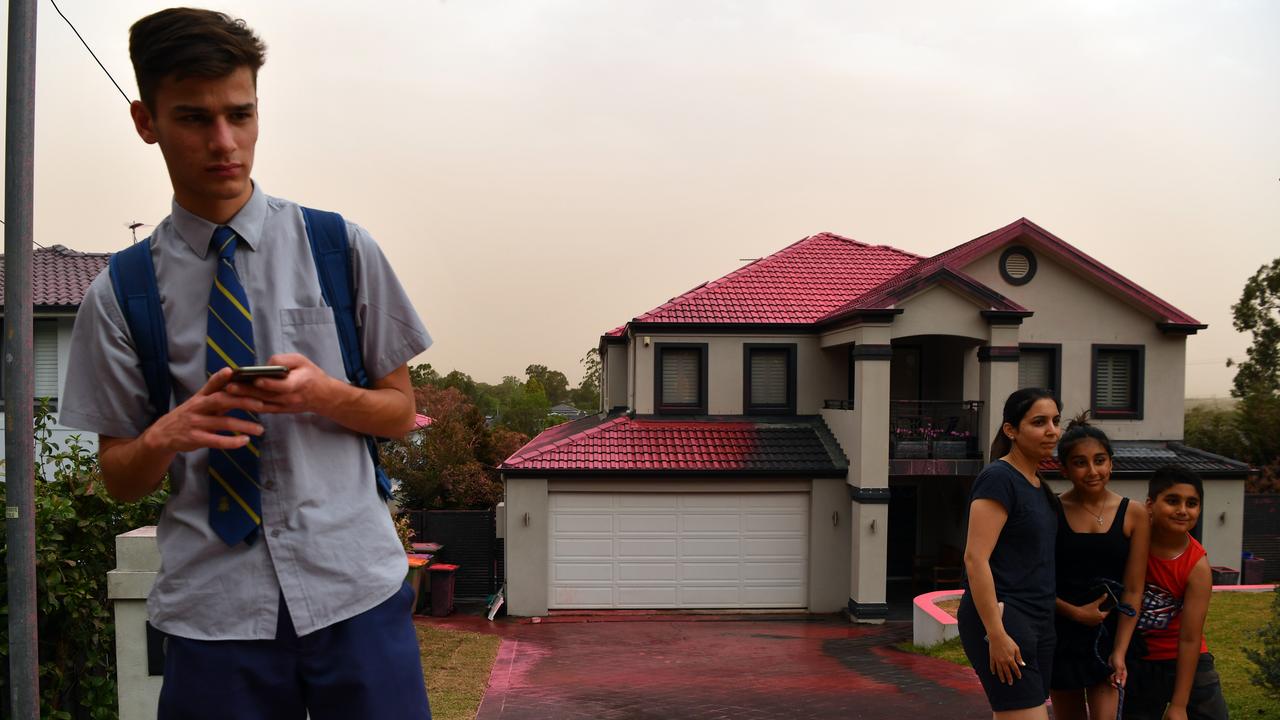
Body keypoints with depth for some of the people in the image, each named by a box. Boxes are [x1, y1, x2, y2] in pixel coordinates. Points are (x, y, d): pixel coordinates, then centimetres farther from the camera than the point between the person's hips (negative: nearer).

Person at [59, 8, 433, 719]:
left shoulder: (341, 247, 2)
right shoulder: (120, 294, 3)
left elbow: (400, 409, 7)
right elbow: (119, 477, 8)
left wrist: (322, 394, -13)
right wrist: (167, 434, -14)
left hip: (353, 584, 0)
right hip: (210, 607, 1)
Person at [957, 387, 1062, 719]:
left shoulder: (1039, 486, 15)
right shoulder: (998, 478, -12)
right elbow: (975, 558, -19)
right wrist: (996, 634, -22)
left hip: (1038, 622, 9)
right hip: (1002, 619, -9)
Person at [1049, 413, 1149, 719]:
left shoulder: (1133, 515, -2)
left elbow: (1133, 590, -3)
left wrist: (1119, 651, -8)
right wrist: (1074, 612, -15)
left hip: (1110, 633, 0)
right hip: (1061, 634, 0)